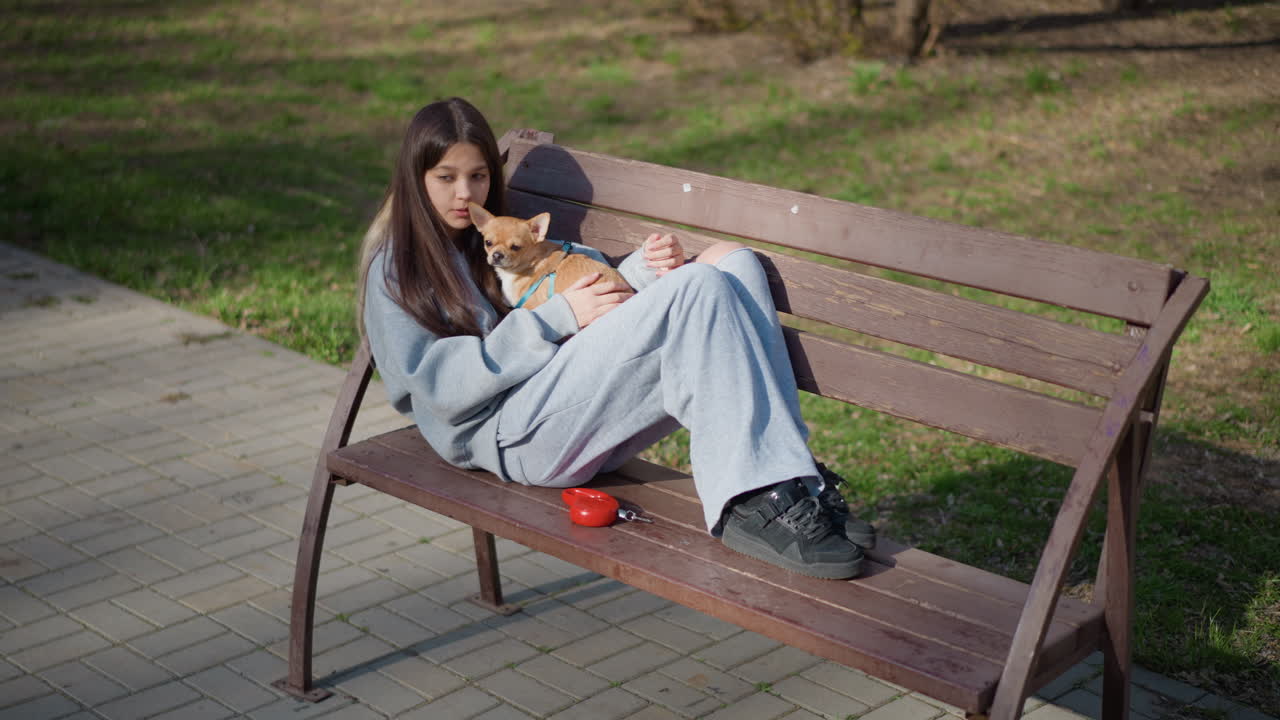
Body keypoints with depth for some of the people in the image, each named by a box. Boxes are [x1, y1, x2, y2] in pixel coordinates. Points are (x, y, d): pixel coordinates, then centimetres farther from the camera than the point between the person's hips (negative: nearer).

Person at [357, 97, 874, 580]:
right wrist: (558, 318, -11)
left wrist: (645, 268, -2)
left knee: (734, 262, -14)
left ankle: (794, 482, -26)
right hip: (513, 434, -7)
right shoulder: (395, 267, 10)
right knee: (699, 289, -25)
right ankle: (762, 505, -33)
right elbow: (439, 382, -6)